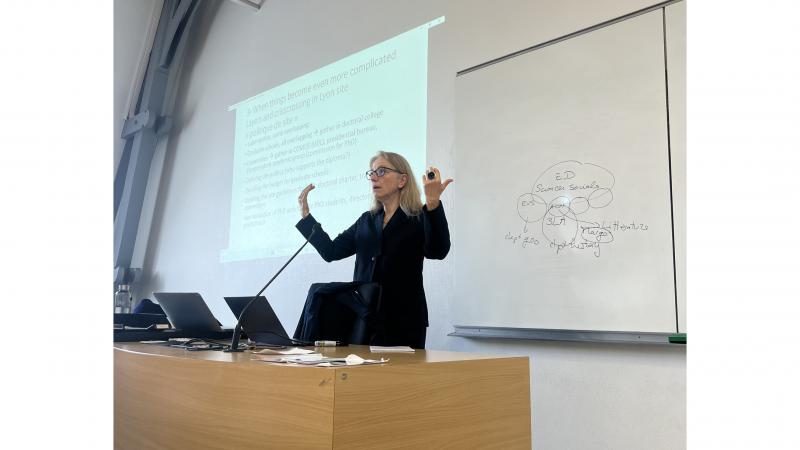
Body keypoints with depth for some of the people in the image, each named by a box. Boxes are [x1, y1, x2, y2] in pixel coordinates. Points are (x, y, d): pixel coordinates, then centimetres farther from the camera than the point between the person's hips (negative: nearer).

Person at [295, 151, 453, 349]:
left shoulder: (419, 219, -4)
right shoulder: (366, 221, 14)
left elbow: (438, 251, -23)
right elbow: (331, 251, 13)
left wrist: (432, 204, -37)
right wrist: (305, 215, 10)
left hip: (403, 322, -5)